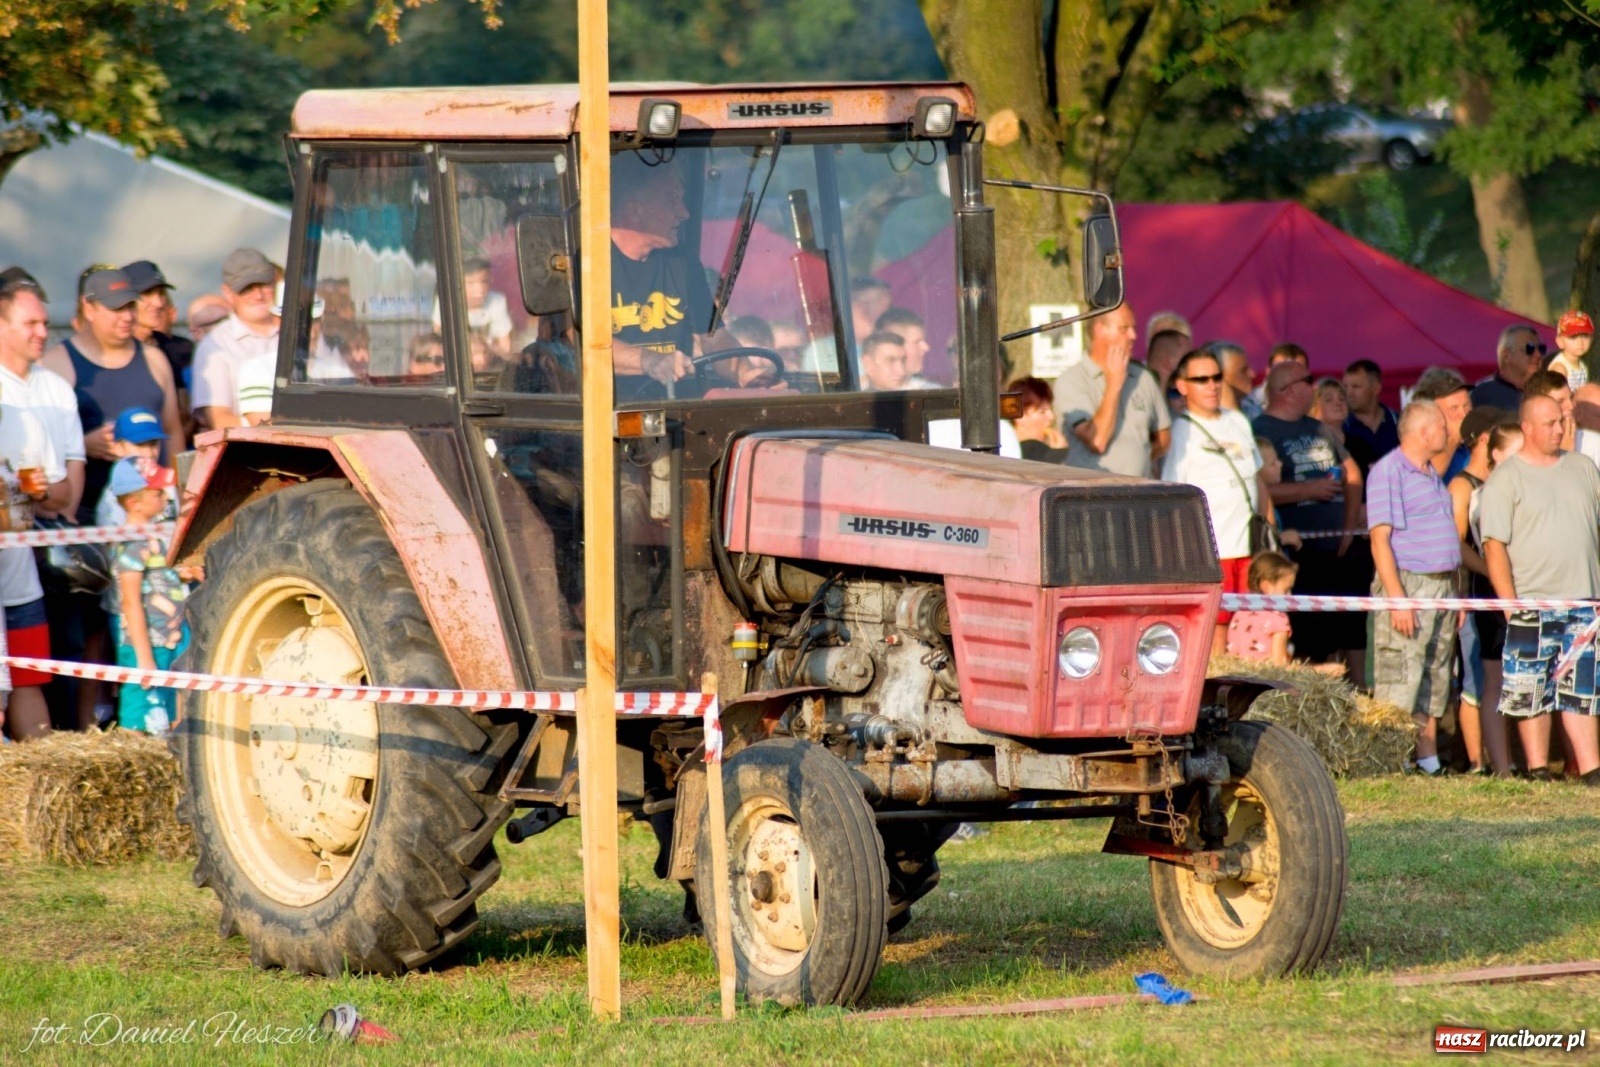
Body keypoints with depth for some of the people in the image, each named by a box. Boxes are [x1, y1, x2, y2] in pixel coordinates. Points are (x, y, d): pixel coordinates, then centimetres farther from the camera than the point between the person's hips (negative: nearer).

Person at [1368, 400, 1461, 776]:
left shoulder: (1433, 476, 18)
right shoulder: (1388, 471, -8)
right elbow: (1380, 539, -14)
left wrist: (1456, 592, 15)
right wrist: (1397, 600, -20)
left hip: (1442, 586, 9)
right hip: (1408, 583, -9)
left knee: (1436, 680, 10)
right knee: (1399, 680, -10)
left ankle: (1428, 759, 14)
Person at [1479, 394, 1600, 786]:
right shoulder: (1505, 478, -4)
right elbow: (1494, 546, -8)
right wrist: (1510, 604, -15)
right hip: (1532, 603, -4)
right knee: (1532, 693, 0)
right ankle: (1538, 772, 6)